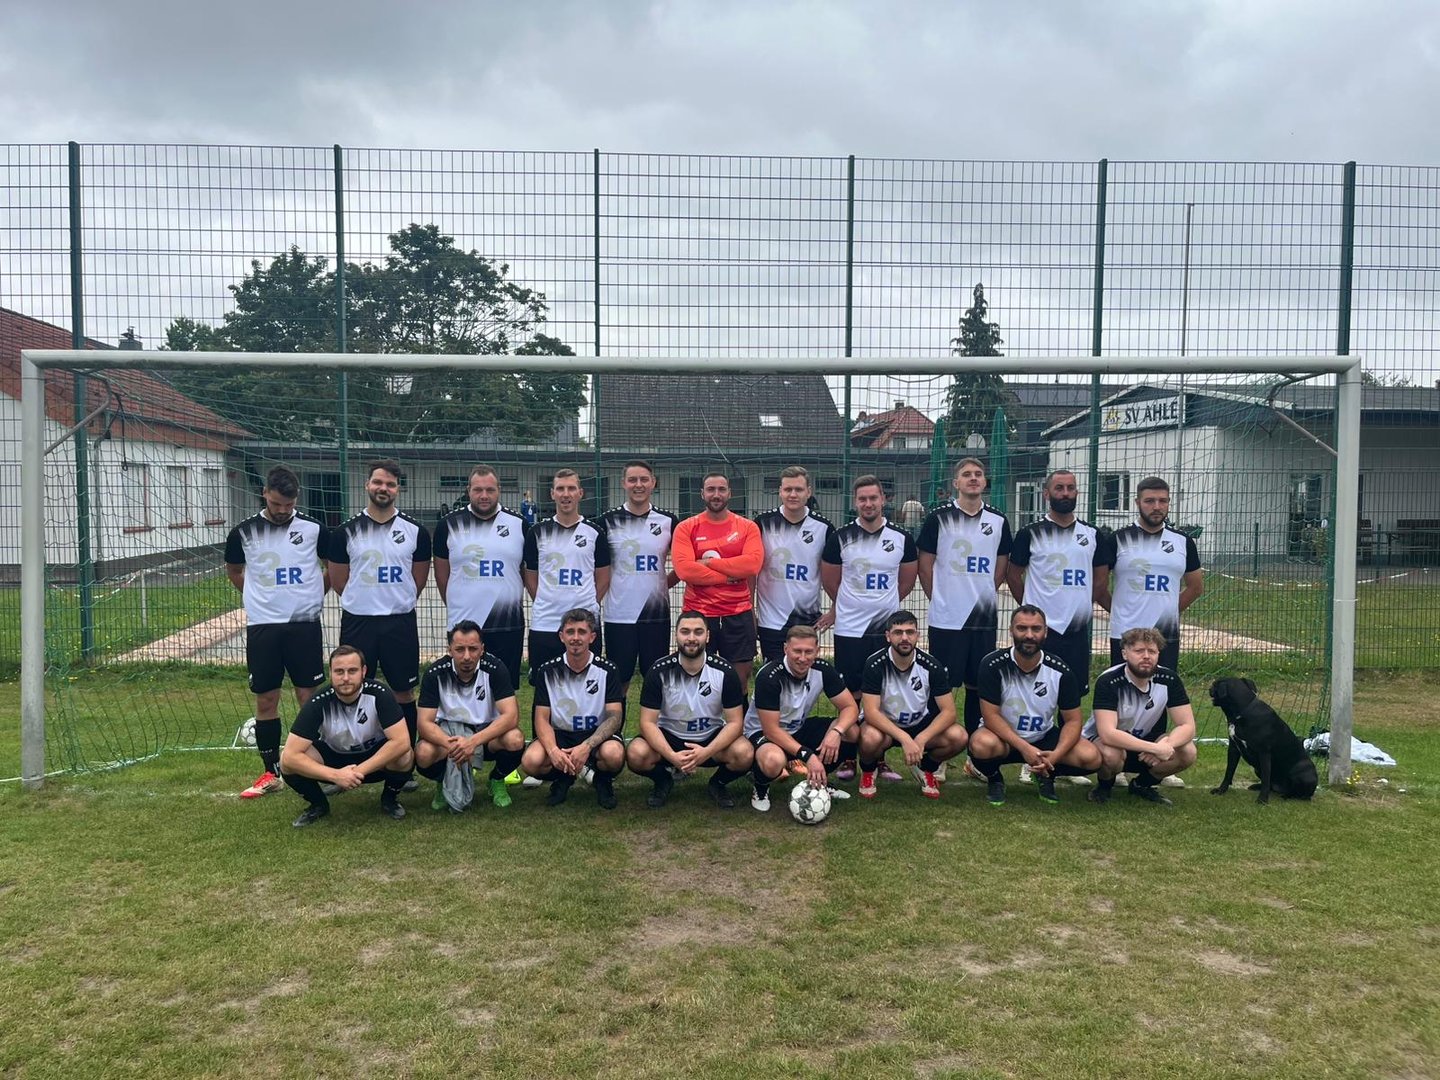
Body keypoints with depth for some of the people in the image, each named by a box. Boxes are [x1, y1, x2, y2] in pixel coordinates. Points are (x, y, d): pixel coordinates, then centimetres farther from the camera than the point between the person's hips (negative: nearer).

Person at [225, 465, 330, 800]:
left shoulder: (313, 529, -2)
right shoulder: (243, 532, 2)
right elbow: (233, 570, 19)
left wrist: (311, 595, 7)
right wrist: (262, 596, 10)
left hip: (304, 624, -1)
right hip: (262, 627, 1)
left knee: (309, 696, 2)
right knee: (265, 699, 6)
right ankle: (270, 773, 17)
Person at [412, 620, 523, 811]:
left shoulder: (495, 668, -19)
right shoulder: (435, 673, -17)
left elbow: (511, 715, -26)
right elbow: (425, 723, -19)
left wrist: (473, 741, -40)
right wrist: (451, 745, -40)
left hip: (487, 731, 0)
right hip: (448, 731, 0)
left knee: (515, 740, -33)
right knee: (423, 754, -33)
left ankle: (497, 781, 2)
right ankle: (444, 783, 5)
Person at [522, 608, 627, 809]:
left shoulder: (607, 670, -6)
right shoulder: (548, 671, -1)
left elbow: (615, 717, -11)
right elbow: (542, 718, -4)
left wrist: (587, 746, -29)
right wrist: (552, 750, -26)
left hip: (596, 735, -1)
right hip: (559, 734, 1)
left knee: (614, 754, -36)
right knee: (531, 761, -30)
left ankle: (602, 780, 3)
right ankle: (563, 778, 6)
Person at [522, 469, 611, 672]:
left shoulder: (595, 532, 4)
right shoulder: (538, 533, 6)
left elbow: (603, 578, 9)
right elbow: (530, 578, 12)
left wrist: (589, 606, 5)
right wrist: (545, 604, 7)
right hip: (543, 625, 1)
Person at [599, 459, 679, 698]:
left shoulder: (668, 521, 4)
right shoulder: (608, 521, 1)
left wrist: (663, 583, 6)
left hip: (657, 614, 1)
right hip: (619, 615, -1)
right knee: (618, 681, 6)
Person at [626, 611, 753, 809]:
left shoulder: (724, 672, -13)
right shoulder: (660, 672, -14)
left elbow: (734, 722, -11)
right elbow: (648, 722, -14)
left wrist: (707, 752, -29)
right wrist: (672, 756, -31)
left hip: (712, 738, 0)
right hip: (669, 737, 0)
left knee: (744, 753, -29)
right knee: (636, 754, -30)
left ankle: (718, 784, 6)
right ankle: (663, 781, 6)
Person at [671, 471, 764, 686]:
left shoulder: (747, 527, 4)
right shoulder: (686, 528, 1)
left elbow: (753, 563, -12)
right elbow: (684, 569, -13)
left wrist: (710, 562, -12)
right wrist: (728, 575, -13)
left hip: (738, 615, 1)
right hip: (698, 615, -1)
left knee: (740, 680, 7)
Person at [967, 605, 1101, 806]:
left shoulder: (1060, 671, -11)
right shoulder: (993, 665, -19)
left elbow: (1073, 720, -7)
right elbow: (990, 715, -19)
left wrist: (1055, 755, -25)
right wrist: (1025, 748, -31)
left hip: (1044, 738, 3)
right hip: (1003, 737, -3)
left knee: (1091, 757, -21)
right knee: (982, 744, -37)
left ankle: (1046, 776, 11)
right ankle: (994, 779, -1)